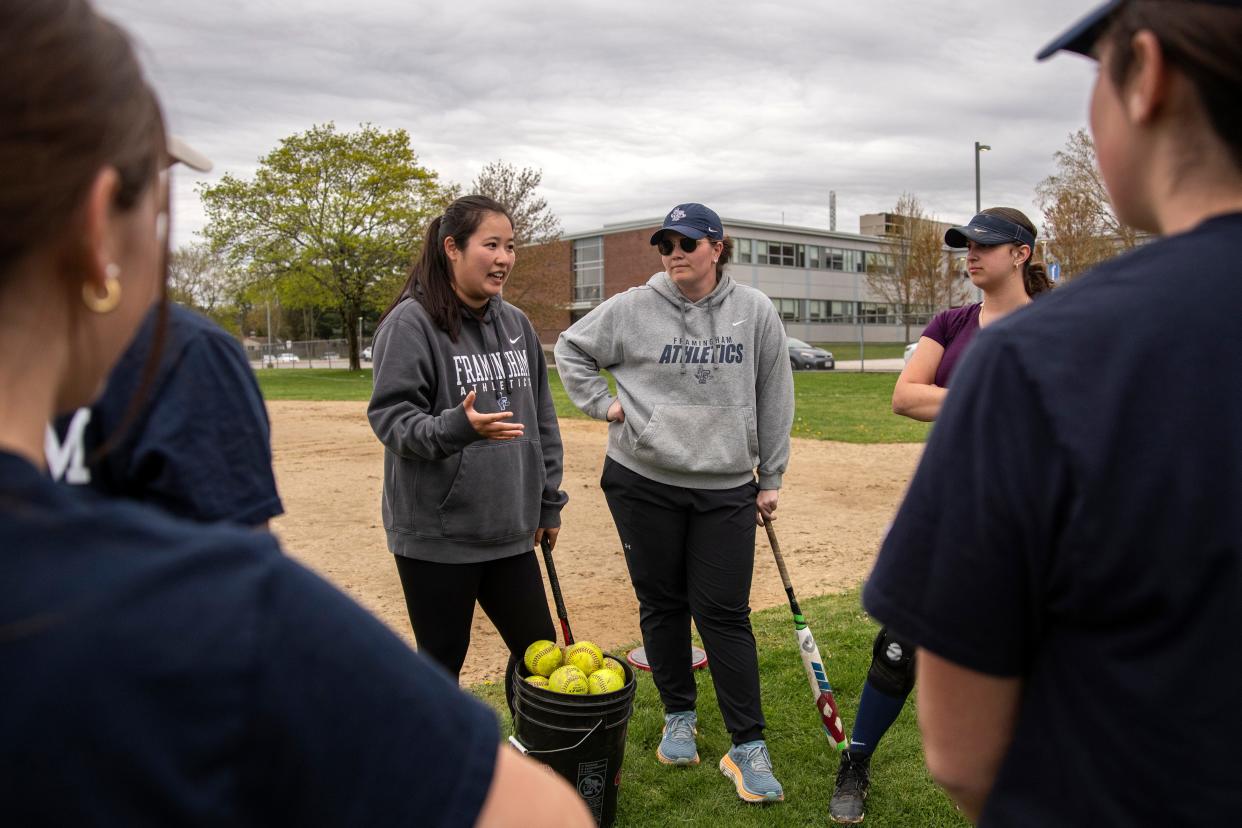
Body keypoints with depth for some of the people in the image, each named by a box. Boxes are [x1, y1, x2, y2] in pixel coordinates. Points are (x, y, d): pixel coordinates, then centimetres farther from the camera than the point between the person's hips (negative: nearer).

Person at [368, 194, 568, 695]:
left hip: (509, 531, 6)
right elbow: (390, 416, -15)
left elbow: (541, 419, 15)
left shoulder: (516, 324, 9)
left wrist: (548, 501, 15)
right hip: (436, 535, -6)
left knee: (540, 651, 12)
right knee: (441, 662, 8)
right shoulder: (411, 322, -11)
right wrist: (457, 426, -33)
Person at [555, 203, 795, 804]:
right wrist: (604, 403, -1)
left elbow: (774, 398, 5)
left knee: (724, 613, -1)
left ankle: (748, 747, 11)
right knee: (661, 604, 11)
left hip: (726, 489, 0)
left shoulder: (755, 312, 1)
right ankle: (678, 718, 31)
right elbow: (572, 349, 13)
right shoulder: (632, 309, -1)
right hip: (643, 482, 1)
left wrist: (770, 478, 7)